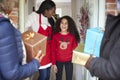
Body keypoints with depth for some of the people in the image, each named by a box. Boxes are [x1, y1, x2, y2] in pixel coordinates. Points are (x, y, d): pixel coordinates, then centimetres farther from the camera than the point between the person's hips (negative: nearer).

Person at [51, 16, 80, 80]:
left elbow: (75, 48, 5)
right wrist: (54, 64, -6)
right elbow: (53, 50, -4)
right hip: (58, 61, 0)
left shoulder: (72, 36, -4)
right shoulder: (55, 36, -6)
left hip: (69, 61, 0)